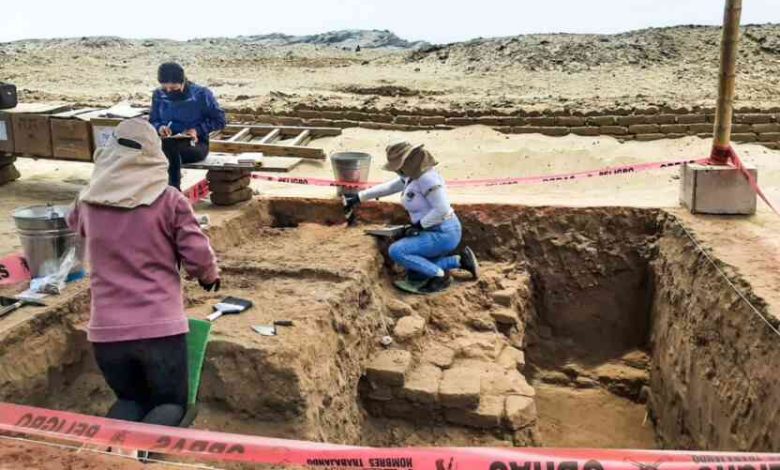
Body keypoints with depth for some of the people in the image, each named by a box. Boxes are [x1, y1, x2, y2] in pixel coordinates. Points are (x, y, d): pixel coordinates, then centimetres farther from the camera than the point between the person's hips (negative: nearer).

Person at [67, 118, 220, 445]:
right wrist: (210, 276, 14)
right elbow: (199, 258, -7)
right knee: (172, 403, 16)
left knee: (131, 399, 25)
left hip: (106, 330, 3)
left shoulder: (88, 202, 4)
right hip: (161, 327, -3)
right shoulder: (169, 200, -7)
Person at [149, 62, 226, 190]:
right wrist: (159, 127, -9)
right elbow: (152, 121, 16)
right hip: (168, 143, 4)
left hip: (195, 145, -4)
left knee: (169, 147, -38)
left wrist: (198, 130, -16)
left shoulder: (201, 94, -6)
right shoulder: (158, 95, 6)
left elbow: (220, 120, -2)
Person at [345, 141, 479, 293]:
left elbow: (442, 209, -27)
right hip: (434, 232, 10)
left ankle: (440, 276, -6)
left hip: (444, 234, -10)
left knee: (396, 251, -16)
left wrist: (419, 225, -18)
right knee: (413, 273, 16)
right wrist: (359, 197, 20)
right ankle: (460, 260, 14)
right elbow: (389, 187, 19)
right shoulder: (412, 174, 7)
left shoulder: (426, 178, -23)